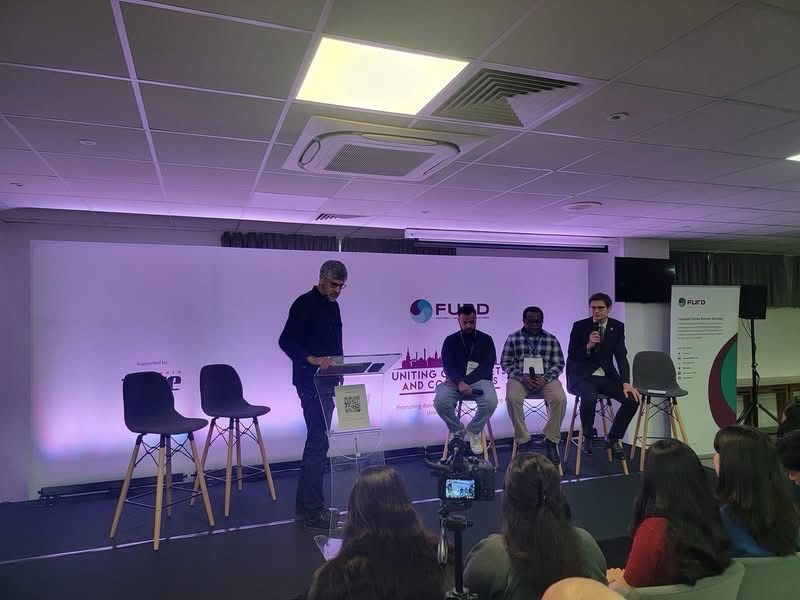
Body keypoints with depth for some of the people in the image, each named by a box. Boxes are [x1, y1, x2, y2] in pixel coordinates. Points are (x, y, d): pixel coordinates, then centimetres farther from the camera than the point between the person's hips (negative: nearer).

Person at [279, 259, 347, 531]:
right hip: (310, 383, -9)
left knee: (316, 440, 12)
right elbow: (286, 341, -17)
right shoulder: (304, 304, -11)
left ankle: (304, 505, 23)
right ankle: (313, 510, 2)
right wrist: (312, 359, -29)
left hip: (327, 383, 9)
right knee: (319, 442, -8)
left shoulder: (333, 306, 14)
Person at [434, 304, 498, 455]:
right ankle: (457, 430, 0)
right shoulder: (450, 340, 11)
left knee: (490, 401, -33)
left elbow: (487, 367, -2)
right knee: (440, 401, -30)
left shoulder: (485, 339, 10)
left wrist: (466, 380, -16)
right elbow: (448, 366, -1)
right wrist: (459, 382, -23)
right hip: (456, 382, 0)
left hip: (480, 380, 0)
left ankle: (473, 431, -3)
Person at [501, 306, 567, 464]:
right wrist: (522, 377, -14)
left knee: (560, 398, -29)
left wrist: (545, 378, -13)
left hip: (545, 378, 1)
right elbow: (505, 363, 2)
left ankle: (551, 440, -10)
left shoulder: (551, 340, 9)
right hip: (520, 377, -1)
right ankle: (523, 440, -15)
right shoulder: (513, 338, 6)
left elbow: (559, 365, 6)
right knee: (512, 398, -33)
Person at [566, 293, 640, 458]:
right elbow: (571, 357, -4)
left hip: (607, 376, 4)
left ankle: (613, 438, 5)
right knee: (589, 398, -35)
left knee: (632, 399, -19)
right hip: (582, 376, -4)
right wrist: (588, 346, -22)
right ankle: (587, 437, -5)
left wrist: (626, 383, -15)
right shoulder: (579, 326, -5)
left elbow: (621, 357, -1)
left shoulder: (617, 327, 3)